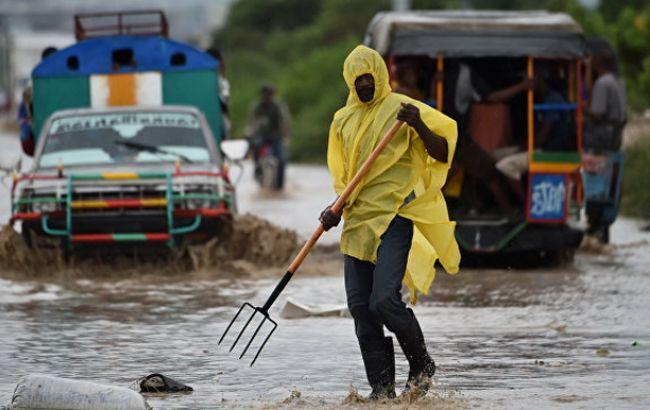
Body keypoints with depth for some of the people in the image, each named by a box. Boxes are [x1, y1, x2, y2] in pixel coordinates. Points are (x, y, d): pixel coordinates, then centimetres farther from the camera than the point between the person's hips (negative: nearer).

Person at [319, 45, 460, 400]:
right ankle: (382, 390, 7)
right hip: (357, 221, 6)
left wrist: (419, 126, -23)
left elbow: (443, 154, -7)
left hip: (394, 216, -6)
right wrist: (336, 209, 5)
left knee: (385, 300, -18)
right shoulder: (343, 120, 15)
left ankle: (422, 366, 6)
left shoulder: (401, 108, -2)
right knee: (360, 307, 1)